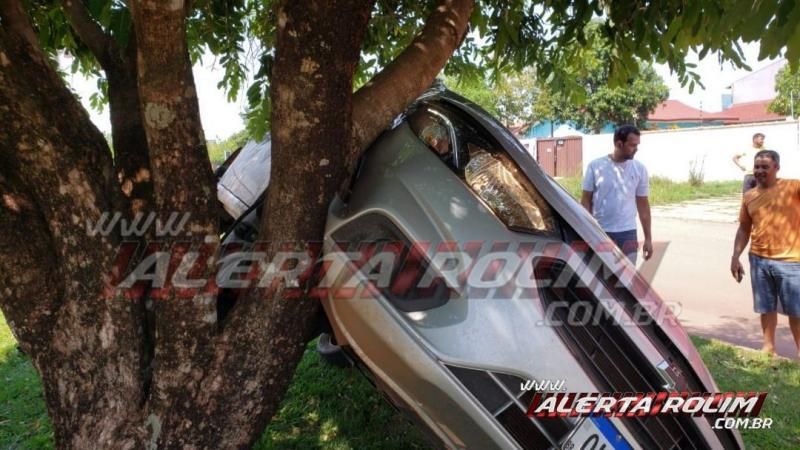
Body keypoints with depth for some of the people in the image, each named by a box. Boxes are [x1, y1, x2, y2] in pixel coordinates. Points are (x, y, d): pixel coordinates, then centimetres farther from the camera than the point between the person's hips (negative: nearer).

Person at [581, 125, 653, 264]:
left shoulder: (639, 169, 2)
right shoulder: (595, 166, -5)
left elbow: (643, 204, 7)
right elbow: (586, 200, 0)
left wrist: (648, 238, 6)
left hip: (627, 233, 2)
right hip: (600, 233, -2)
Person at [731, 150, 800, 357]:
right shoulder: (749, 196, 7)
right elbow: (744, 229, 12)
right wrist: (735, 257, 7)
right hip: (759, 260, 4)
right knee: (766, 307, 14)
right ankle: (768, 345, 27)